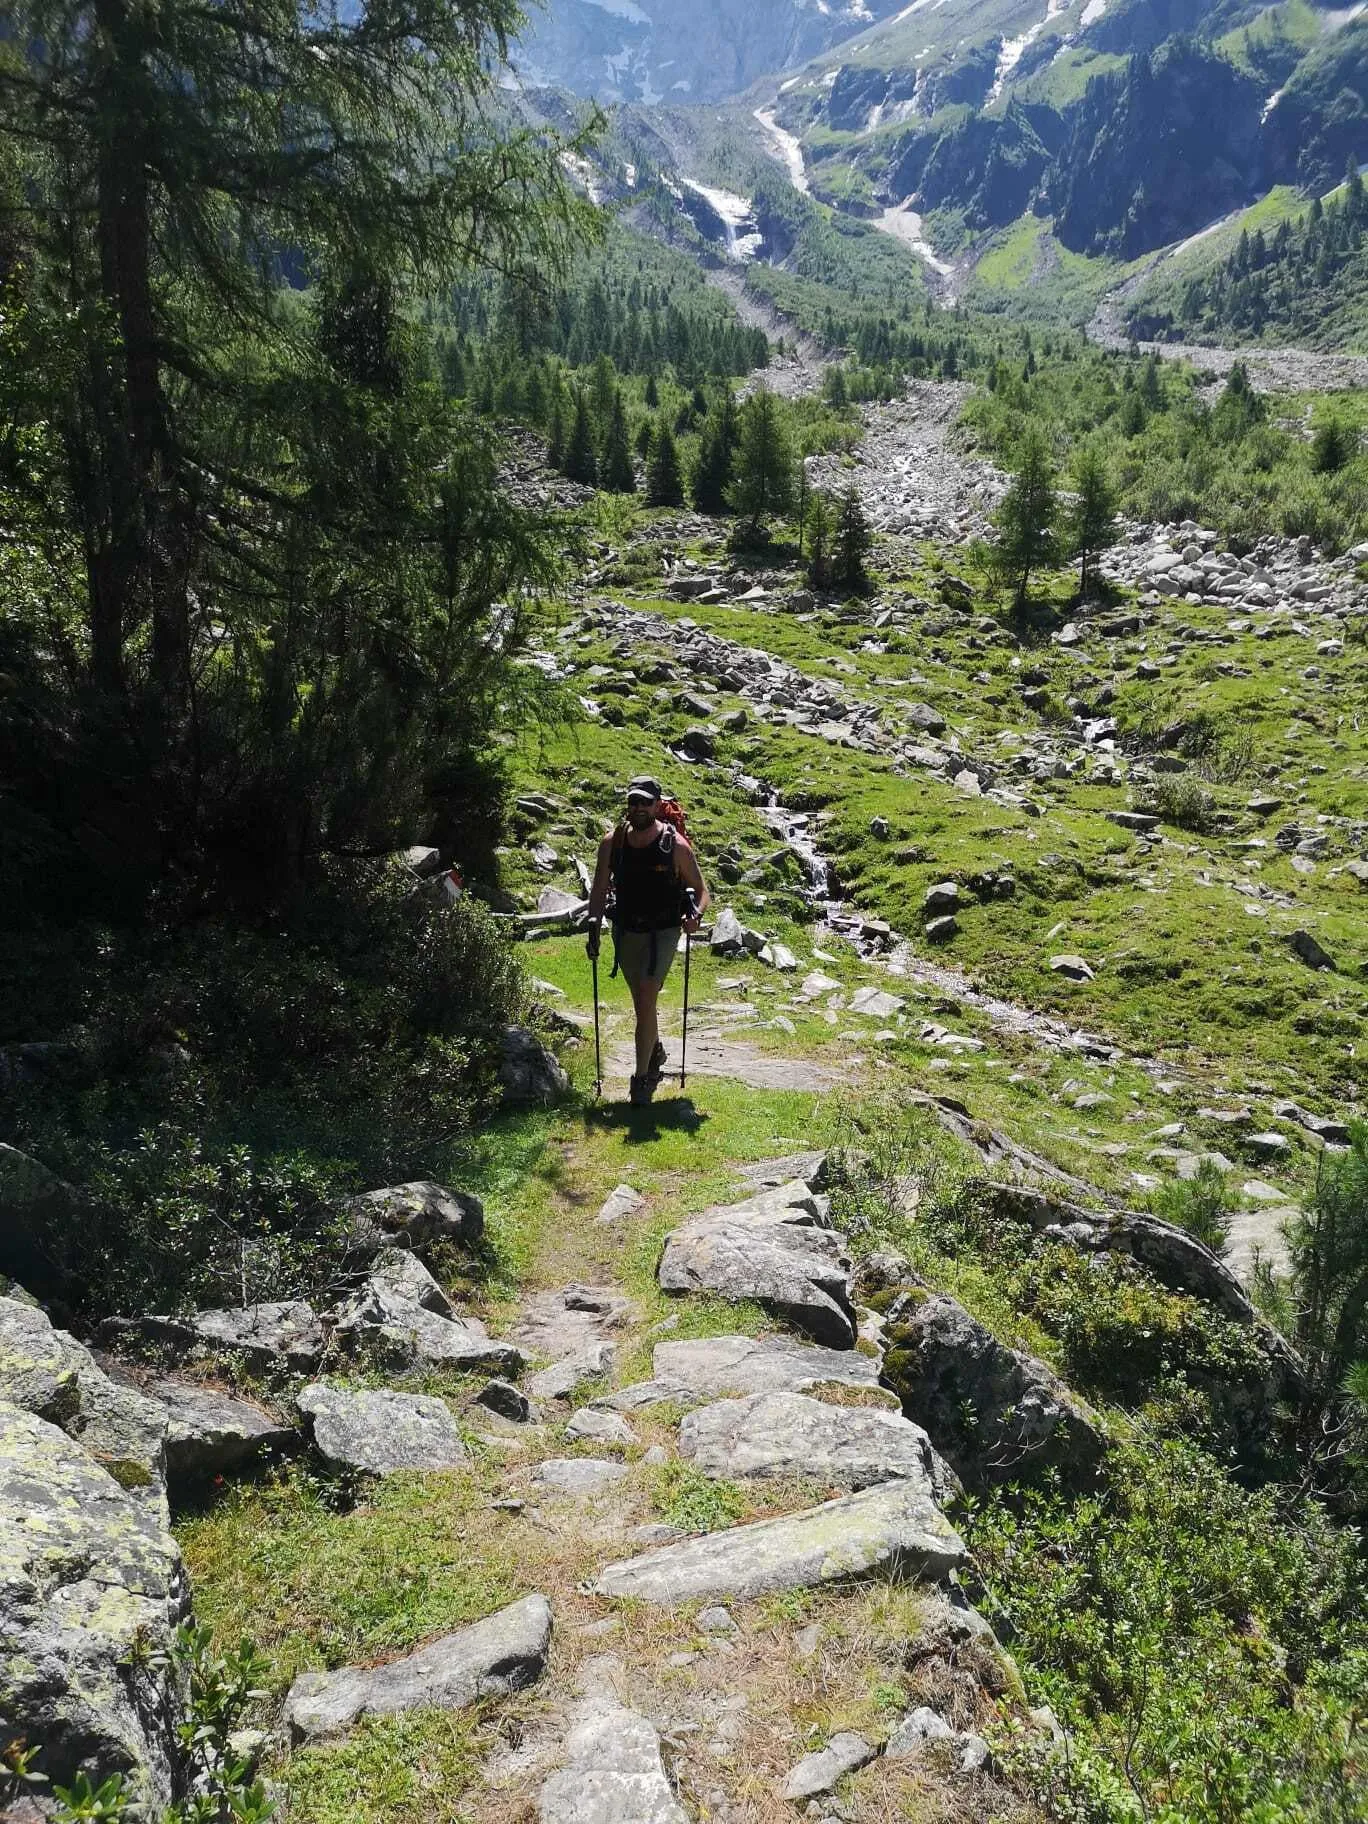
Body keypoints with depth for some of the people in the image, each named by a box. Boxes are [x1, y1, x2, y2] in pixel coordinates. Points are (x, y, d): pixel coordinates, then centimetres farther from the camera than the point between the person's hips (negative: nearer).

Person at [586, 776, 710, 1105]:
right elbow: (600, 889, 3)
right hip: (625, 931, 4)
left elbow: (701, 890, -6)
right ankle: (655, 1052, 45)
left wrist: (696, 914, -25)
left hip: (662, 933, -4)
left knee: (646, 1001, -13)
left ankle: (642, 1076, -2)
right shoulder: (612, 842, -5)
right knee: (642, 1001, 19)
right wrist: (594, 924, -8)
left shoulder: (675, 845, -14)